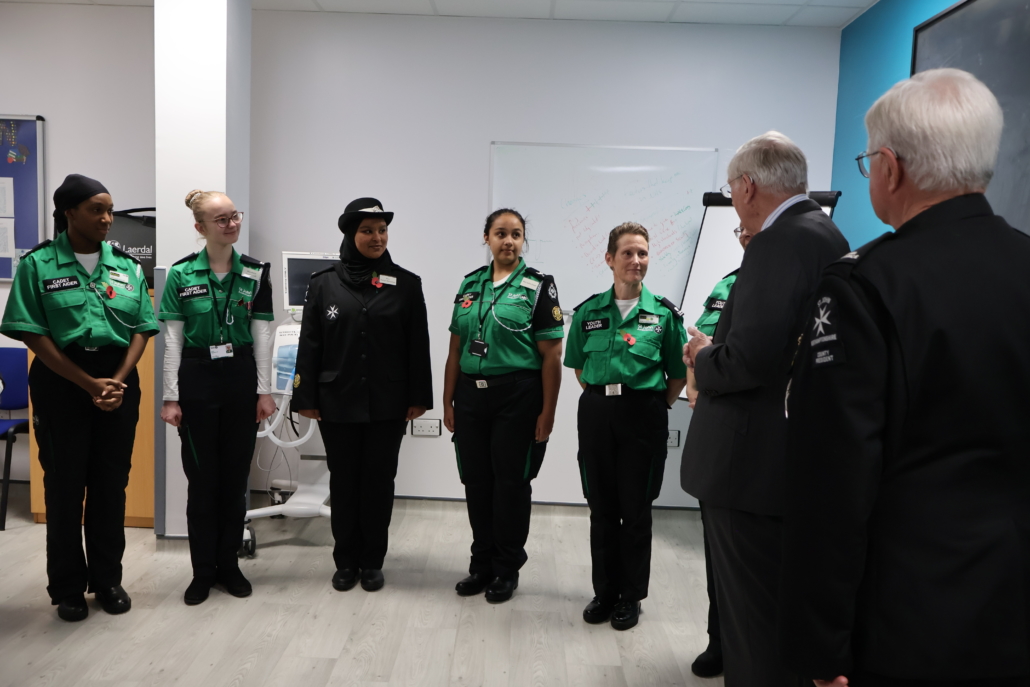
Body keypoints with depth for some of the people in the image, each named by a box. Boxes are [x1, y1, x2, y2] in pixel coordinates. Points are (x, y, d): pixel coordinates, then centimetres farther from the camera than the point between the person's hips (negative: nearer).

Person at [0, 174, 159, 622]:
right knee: (65, 485, 5)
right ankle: (68, 588, 19)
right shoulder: (37, 265, -3)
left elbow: (141, 330, 4)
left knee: (111, 483, 8)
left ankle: (108, 579, 22)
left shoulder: (127, 266, 6)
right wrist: (89, 384, -14)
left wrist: (117, 381, -10)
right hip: (61, 382, -3)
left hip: (119, 380, 3)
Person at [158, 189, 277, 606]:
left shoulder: (255, 273, 1)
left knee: (235, 476, 9)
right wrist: (171, 397, -6)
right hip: (197, 379, -1)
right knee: (202, 478, 6)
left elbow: (262, 335, 1)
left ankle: (229, 565, 23)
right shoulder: (181, 274, -3)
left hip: (241, 377, 2)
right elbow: (173, 339, -3)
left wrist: (265, 390, -2)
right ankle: (203, 571, 19)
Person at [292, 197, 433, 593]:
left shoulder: (406, 284, 1)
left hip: (387, 404, 0)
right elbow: (309, 345, 1)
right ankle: (345, 561, 24)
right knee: (343, 482, 9)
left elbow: (418, 346, 1)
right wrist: (306, 397, -3)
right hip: (338, 403, 0)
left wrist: (419, 397, -3)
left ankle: (372, 562, 22)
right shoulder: (324, 284, 2)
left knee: (379, 482, 8)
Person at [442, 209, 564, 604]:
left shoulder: (538, 286, -4)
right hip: (470, 396, 4)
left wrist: (547, 412, -11)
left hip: (517, 397, -4)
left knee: (511, 483, 6)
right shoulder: (470, 284, 9)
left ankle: (507, 570, 23)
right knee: (476, 482, 11)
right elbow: (456, 349, 11)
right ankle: (482, 564, 28)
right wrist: (448, 402, 7)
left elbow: (552, 356, -7)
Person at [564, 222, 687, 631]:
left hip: (643, 415, -2)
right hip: (596, 413, 2)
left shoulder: (664, 313, -2)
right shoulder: (589, 311, 4)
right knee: (601, 506, 10)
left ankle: (631, 596, 21)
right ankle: (605, 590, 25)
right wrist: (599, 396, 7)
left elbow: (679, 373, 5)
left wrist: (660, 405, -1)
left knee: (636, 508, 6)